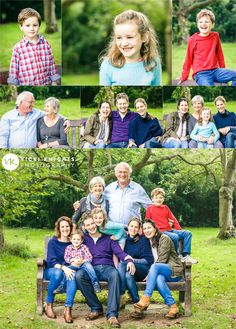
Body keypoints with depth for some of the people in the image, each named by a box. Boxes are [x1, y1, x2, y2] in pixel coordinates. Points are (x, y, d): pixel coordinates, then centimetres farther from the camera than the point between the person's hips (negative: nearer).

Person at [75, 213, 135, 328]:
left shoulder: (108, 237, 17)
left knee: (115, 274, -38)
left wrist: (129, 260, -14)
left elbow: (119, 252, 5)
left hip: (107, 267, -1)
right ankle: (96, 308, -19)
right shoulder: (84, 239, 20)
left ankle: (112, 314, -41)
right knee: (79, 275, -34)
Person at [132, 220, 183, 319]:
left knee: (155, 267, -35)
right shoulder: (148, 241, 16)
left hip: (174, 270, -4)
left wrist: (150, 273, -16)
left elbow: (162, 259, -13)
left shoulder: (164, 239, -5)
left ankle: (145, 299, -44)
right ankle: (172, 306, -38)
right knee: (159, 279, -34)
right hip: (159, 271, 4)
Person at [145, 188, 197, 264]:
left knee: (187, 233, -10)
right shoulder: (150, 208, 4)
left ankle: (185, 255, -15)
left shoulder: (165, 208, 18)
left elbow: (173, 219, 15)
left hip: (170, 230, 6)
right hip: (160, 232, -6)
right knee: (175, 237, -32)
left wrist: (180, 231, 7)